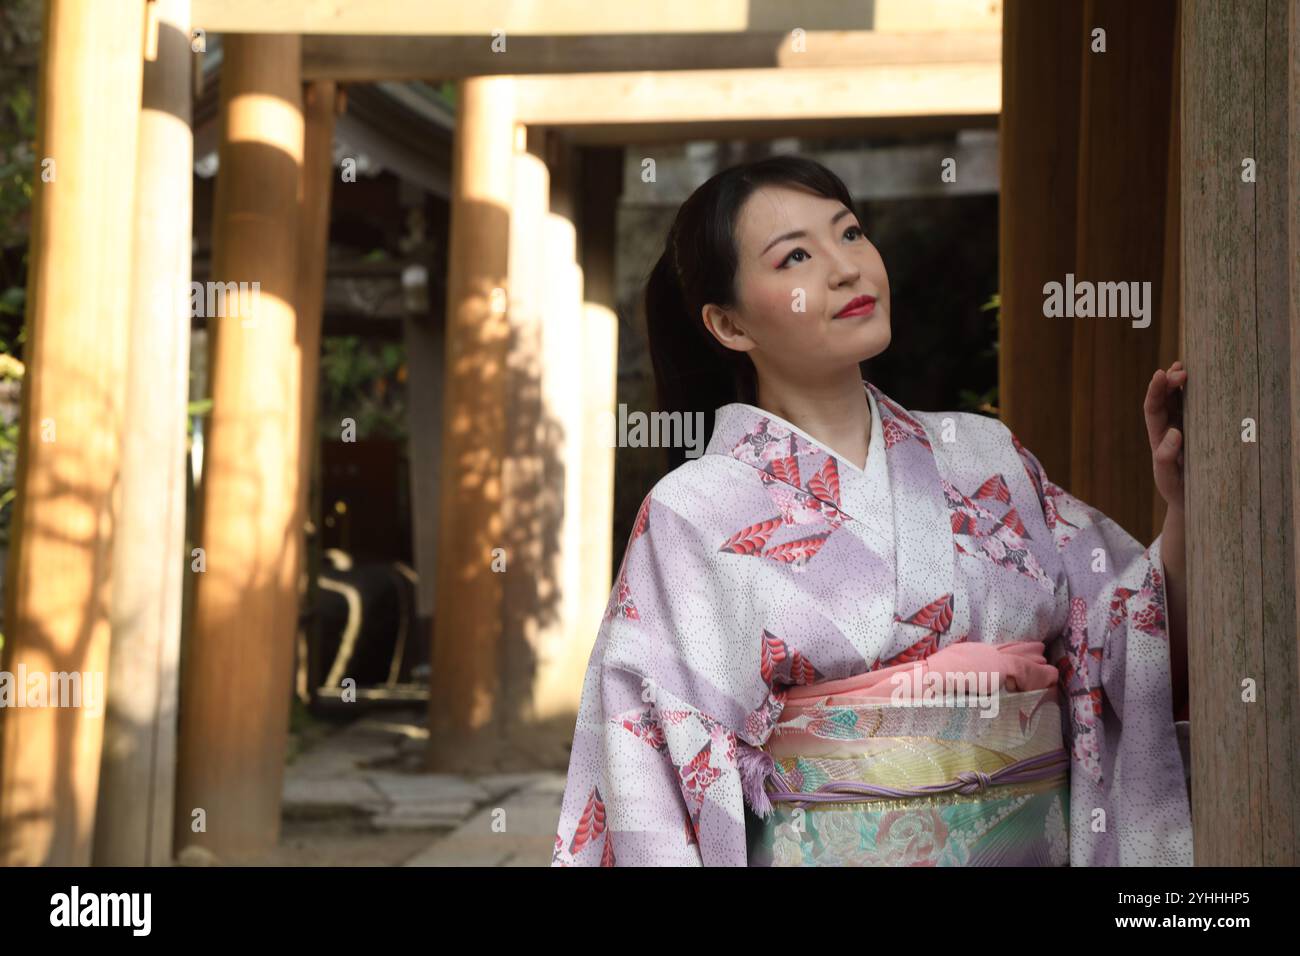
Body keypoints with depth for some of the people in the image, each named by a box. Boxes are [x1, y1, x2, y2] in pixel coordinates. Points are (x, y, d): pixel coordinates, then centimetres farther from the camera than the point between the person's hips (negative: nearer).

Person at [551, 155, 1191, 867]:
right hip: (826, 852, -3)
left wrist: (1183, 506, -11)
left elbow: (1149, 649, 2)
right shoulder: (693, 514, -9)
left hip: (1043, 842, 4)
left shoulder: (983, 456, 2)